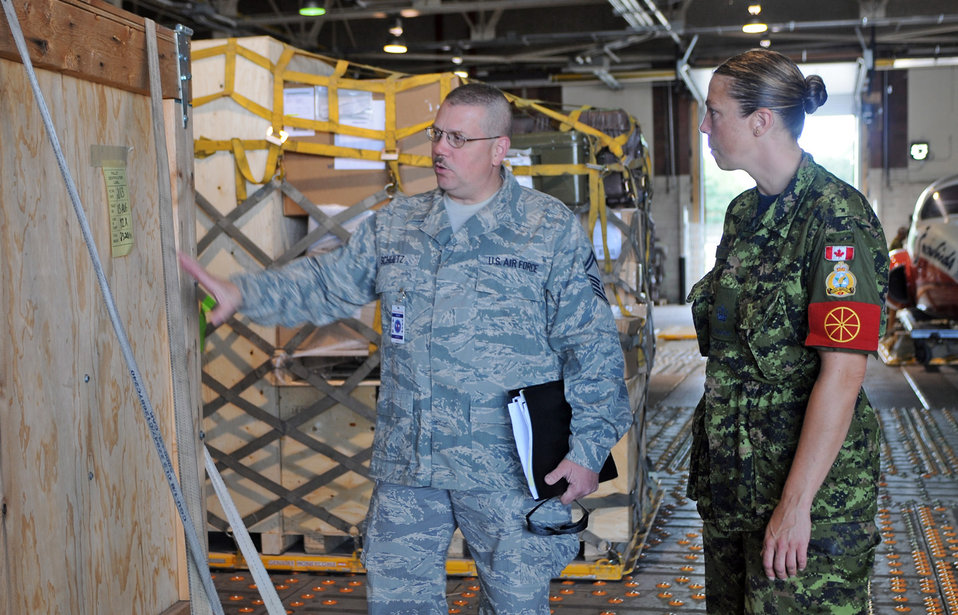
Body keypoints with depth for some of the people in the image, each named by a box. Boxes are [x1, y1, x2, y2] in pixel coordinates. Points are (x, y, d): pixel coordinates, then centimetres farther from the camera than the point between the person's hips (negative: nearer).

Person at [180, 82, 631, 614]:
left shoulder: (552, 230, -4)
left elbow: (591, 348, -5)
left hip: (508, 470, -4)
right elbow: (327, 284, 18)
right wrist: (243, 293, 5)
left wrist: (588, 448, -9)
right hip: (405, 466, 4)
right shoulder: (395, 225, 10)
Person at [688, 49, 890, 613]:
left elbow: (842, 375, -21)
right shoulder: (744, 214, 10)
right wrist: (715, 451, 15)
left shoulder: (838, 218, -16)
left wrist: (795, 503, -22)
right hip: (733, 479, 8)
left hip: (812, 484, -8)